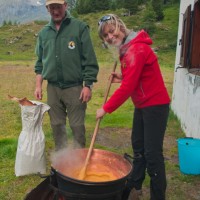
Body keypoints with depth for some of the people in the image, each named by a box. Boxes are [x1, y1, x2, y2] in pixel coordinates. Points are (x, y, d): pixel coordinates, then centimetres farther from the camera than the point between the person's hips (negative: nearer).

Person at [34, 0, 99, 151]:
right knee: (57, 126, 12)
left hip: (74, 87, -4)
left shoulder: (80, 27, -4)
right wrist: (38, 85, 8)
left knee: (77, 126, 4)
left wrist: (88, 85, -10)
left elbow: (90, 60, -7)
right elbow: (40, 62, 15)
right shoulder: (43, 33, 10)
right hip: (52, 88, 4)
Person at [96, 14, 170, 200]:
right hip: (142, 105, 10)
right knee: (138, 146, 20)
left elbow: (128, 87, -25)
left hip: (155, 105, -10)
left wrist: (106, 108, -17)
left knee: (152, 153, -4)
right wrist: (121, 77, 3)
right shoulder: (127, 49, 9)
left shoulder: (137, 49, -22)